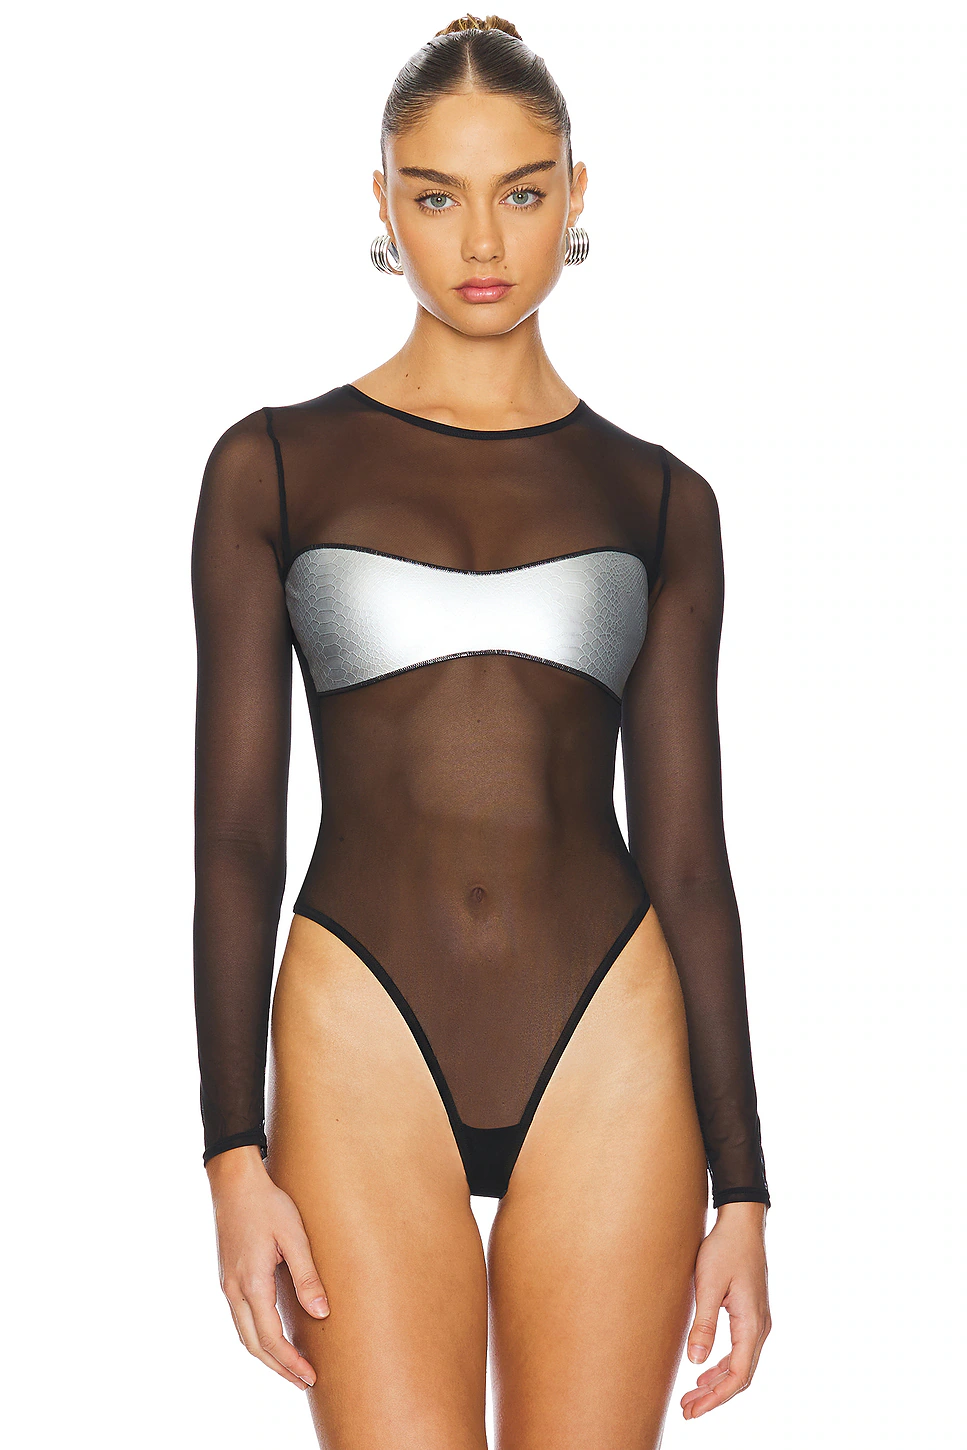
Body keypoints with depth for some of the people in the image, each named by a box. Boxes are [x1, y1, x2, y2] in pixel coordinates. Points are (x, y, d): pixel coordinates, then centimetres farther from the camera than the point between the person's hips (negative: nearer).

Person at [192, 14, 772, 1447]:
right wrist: (235, 1154, -5)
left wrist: (741, 1186, 5)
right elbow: (236, 830, 2)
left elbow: (686, 856, 8)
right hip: (365, 1052, -1)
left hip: (609, 1053, 1)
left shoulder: (655, 499, 9)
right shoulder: (275, 466, 5)